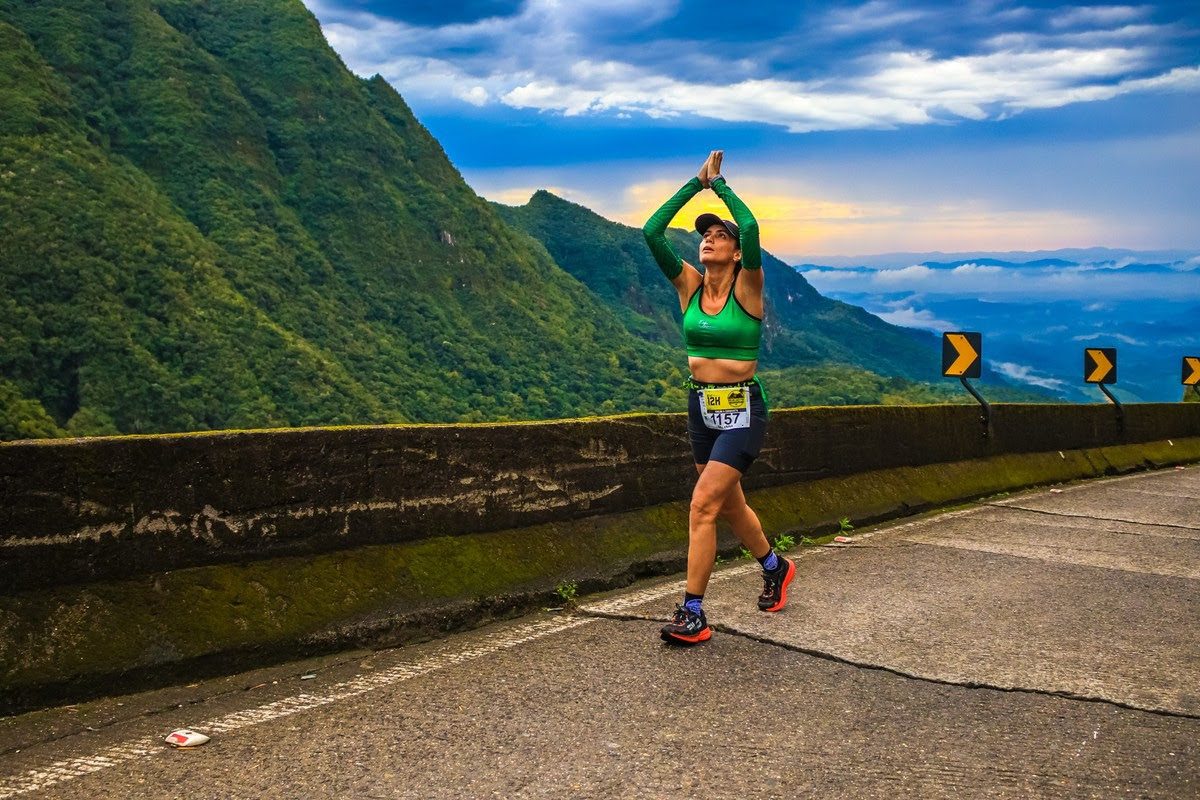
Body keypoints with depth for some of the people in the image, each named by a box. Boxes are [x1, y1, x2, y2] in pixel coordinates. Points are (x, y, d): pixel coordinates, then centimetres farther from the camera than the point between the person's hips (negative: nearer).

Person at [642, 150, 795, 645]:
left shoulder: (747, 286, -9)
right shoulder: (689, 285, 2)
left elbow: (751, 228, -26)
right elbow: (651, 233, -6)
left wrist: (719, 184, -12)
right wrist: (695, 184, -3)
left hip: (742, 409, -6)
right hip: (700, 406, 6)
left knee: (704, 504, -14)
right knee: (730, 506, 19)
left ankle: (692, 613, -7)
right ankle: (775, 568, 45)